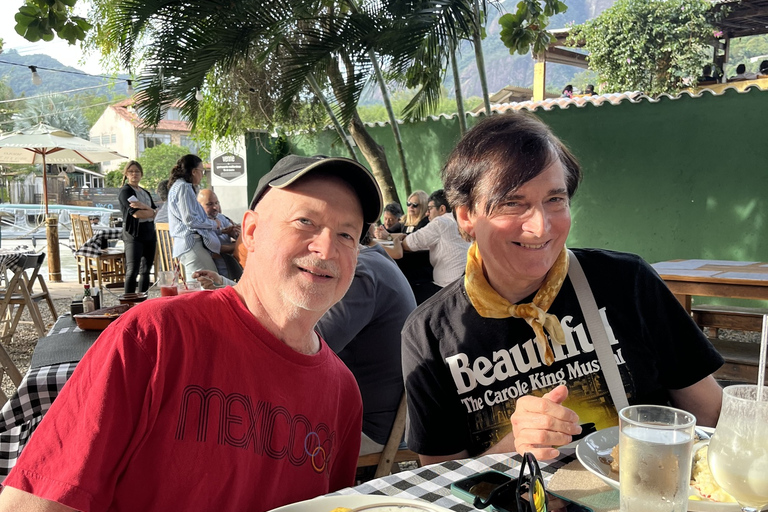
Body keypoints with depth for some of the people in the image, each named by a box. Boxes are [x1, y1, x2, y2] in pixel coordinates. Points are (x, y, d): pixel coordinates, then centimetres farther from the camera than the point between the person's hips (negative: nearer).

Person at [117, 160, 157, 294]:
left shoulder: (145, 192, 19)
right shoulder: (125, 191, -3)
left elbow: (156, 212, 5)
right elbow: (135, 213, -15)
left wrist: (144, 207, -15)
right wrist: (151, 211, 1)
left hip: (149, 233, 7)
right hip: (133, 234, -7)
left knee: (146, 270, 8)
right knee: (133, 270, -11)